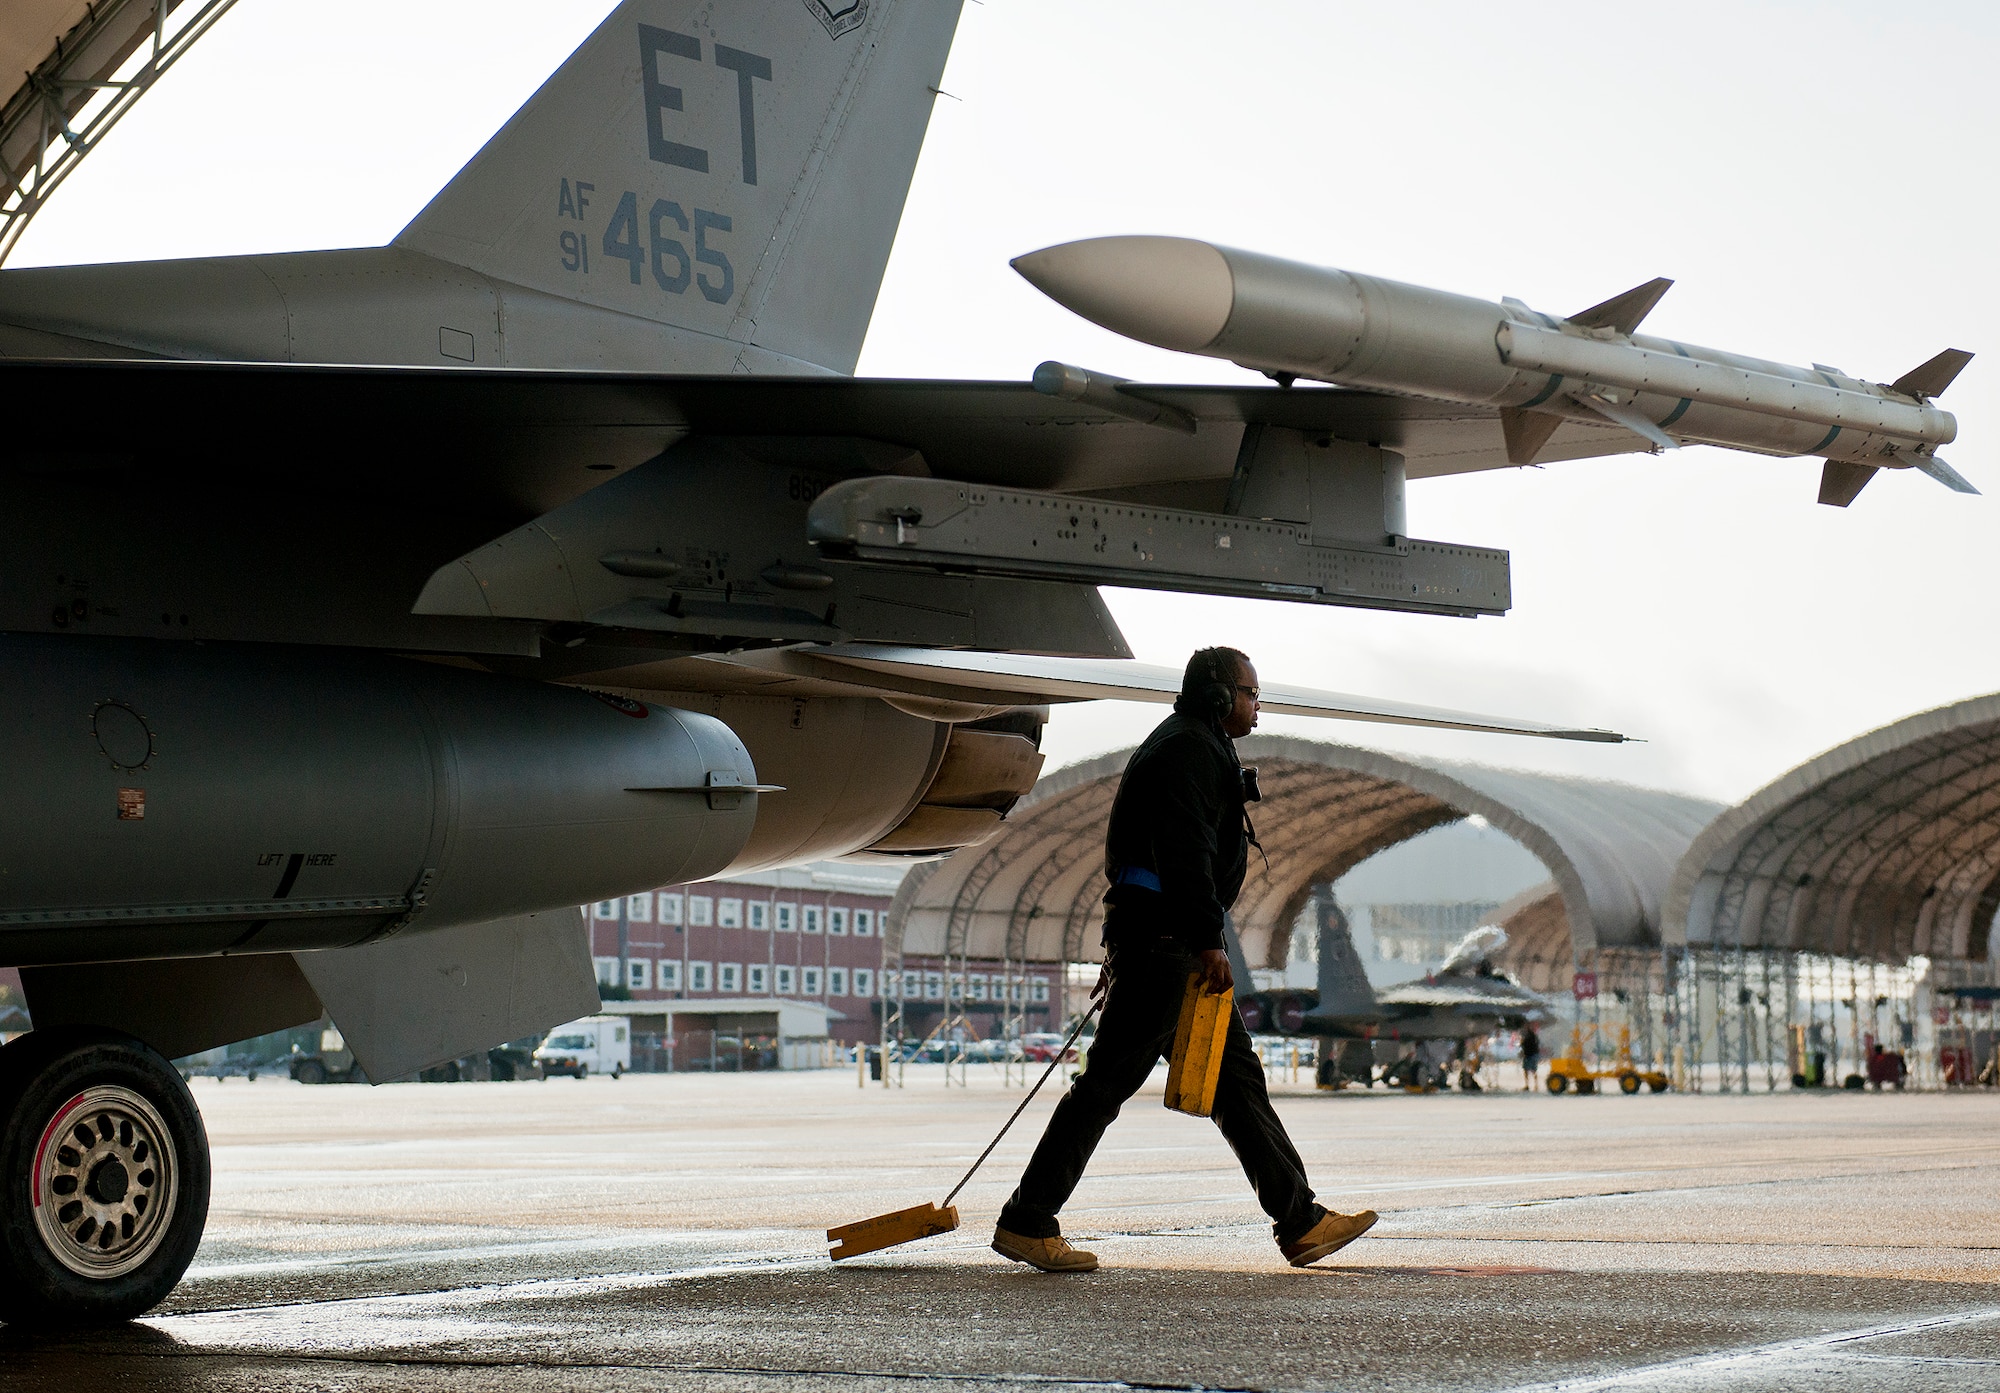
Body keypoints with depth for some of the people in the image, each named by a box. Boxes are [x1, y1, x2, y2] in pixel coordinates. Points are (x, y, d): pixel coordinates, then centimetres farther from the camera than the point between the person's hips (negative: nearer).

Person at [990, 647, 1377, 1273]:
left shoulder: (1198, 748, 26)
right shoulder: (1188, 748, -9)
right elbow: (1184, 851, -22)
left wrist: (1122, 952, 26)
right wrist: (1207, 939, -28)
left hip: (1174, 945, 11)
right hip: (1164, 937, -11)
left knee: (1236, 1075, 8)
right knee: (1110, 1078, -10)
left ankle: (1299, 1221, 8)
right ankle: (1026, 1222, -7)